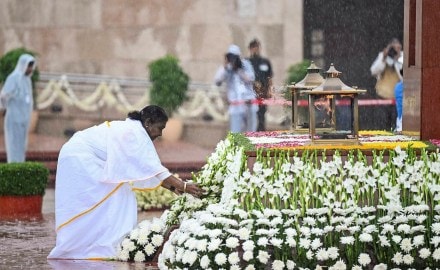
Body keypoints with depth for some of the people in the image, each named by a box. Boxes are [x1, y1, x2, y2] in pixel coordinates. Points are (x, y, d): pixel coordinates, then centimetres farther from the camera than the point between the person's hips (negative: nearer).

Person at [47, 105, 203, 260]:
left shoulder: (131, 129, 13)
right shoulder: (135, 133, -18)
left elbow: (146, 168, 12)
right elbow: (153, 167, -23)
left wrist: (173, 187, 4)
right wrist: (183, 186, -24)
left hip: (78, 158, 10)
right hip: (79, 158, -10)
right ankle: (103, 247, -10)